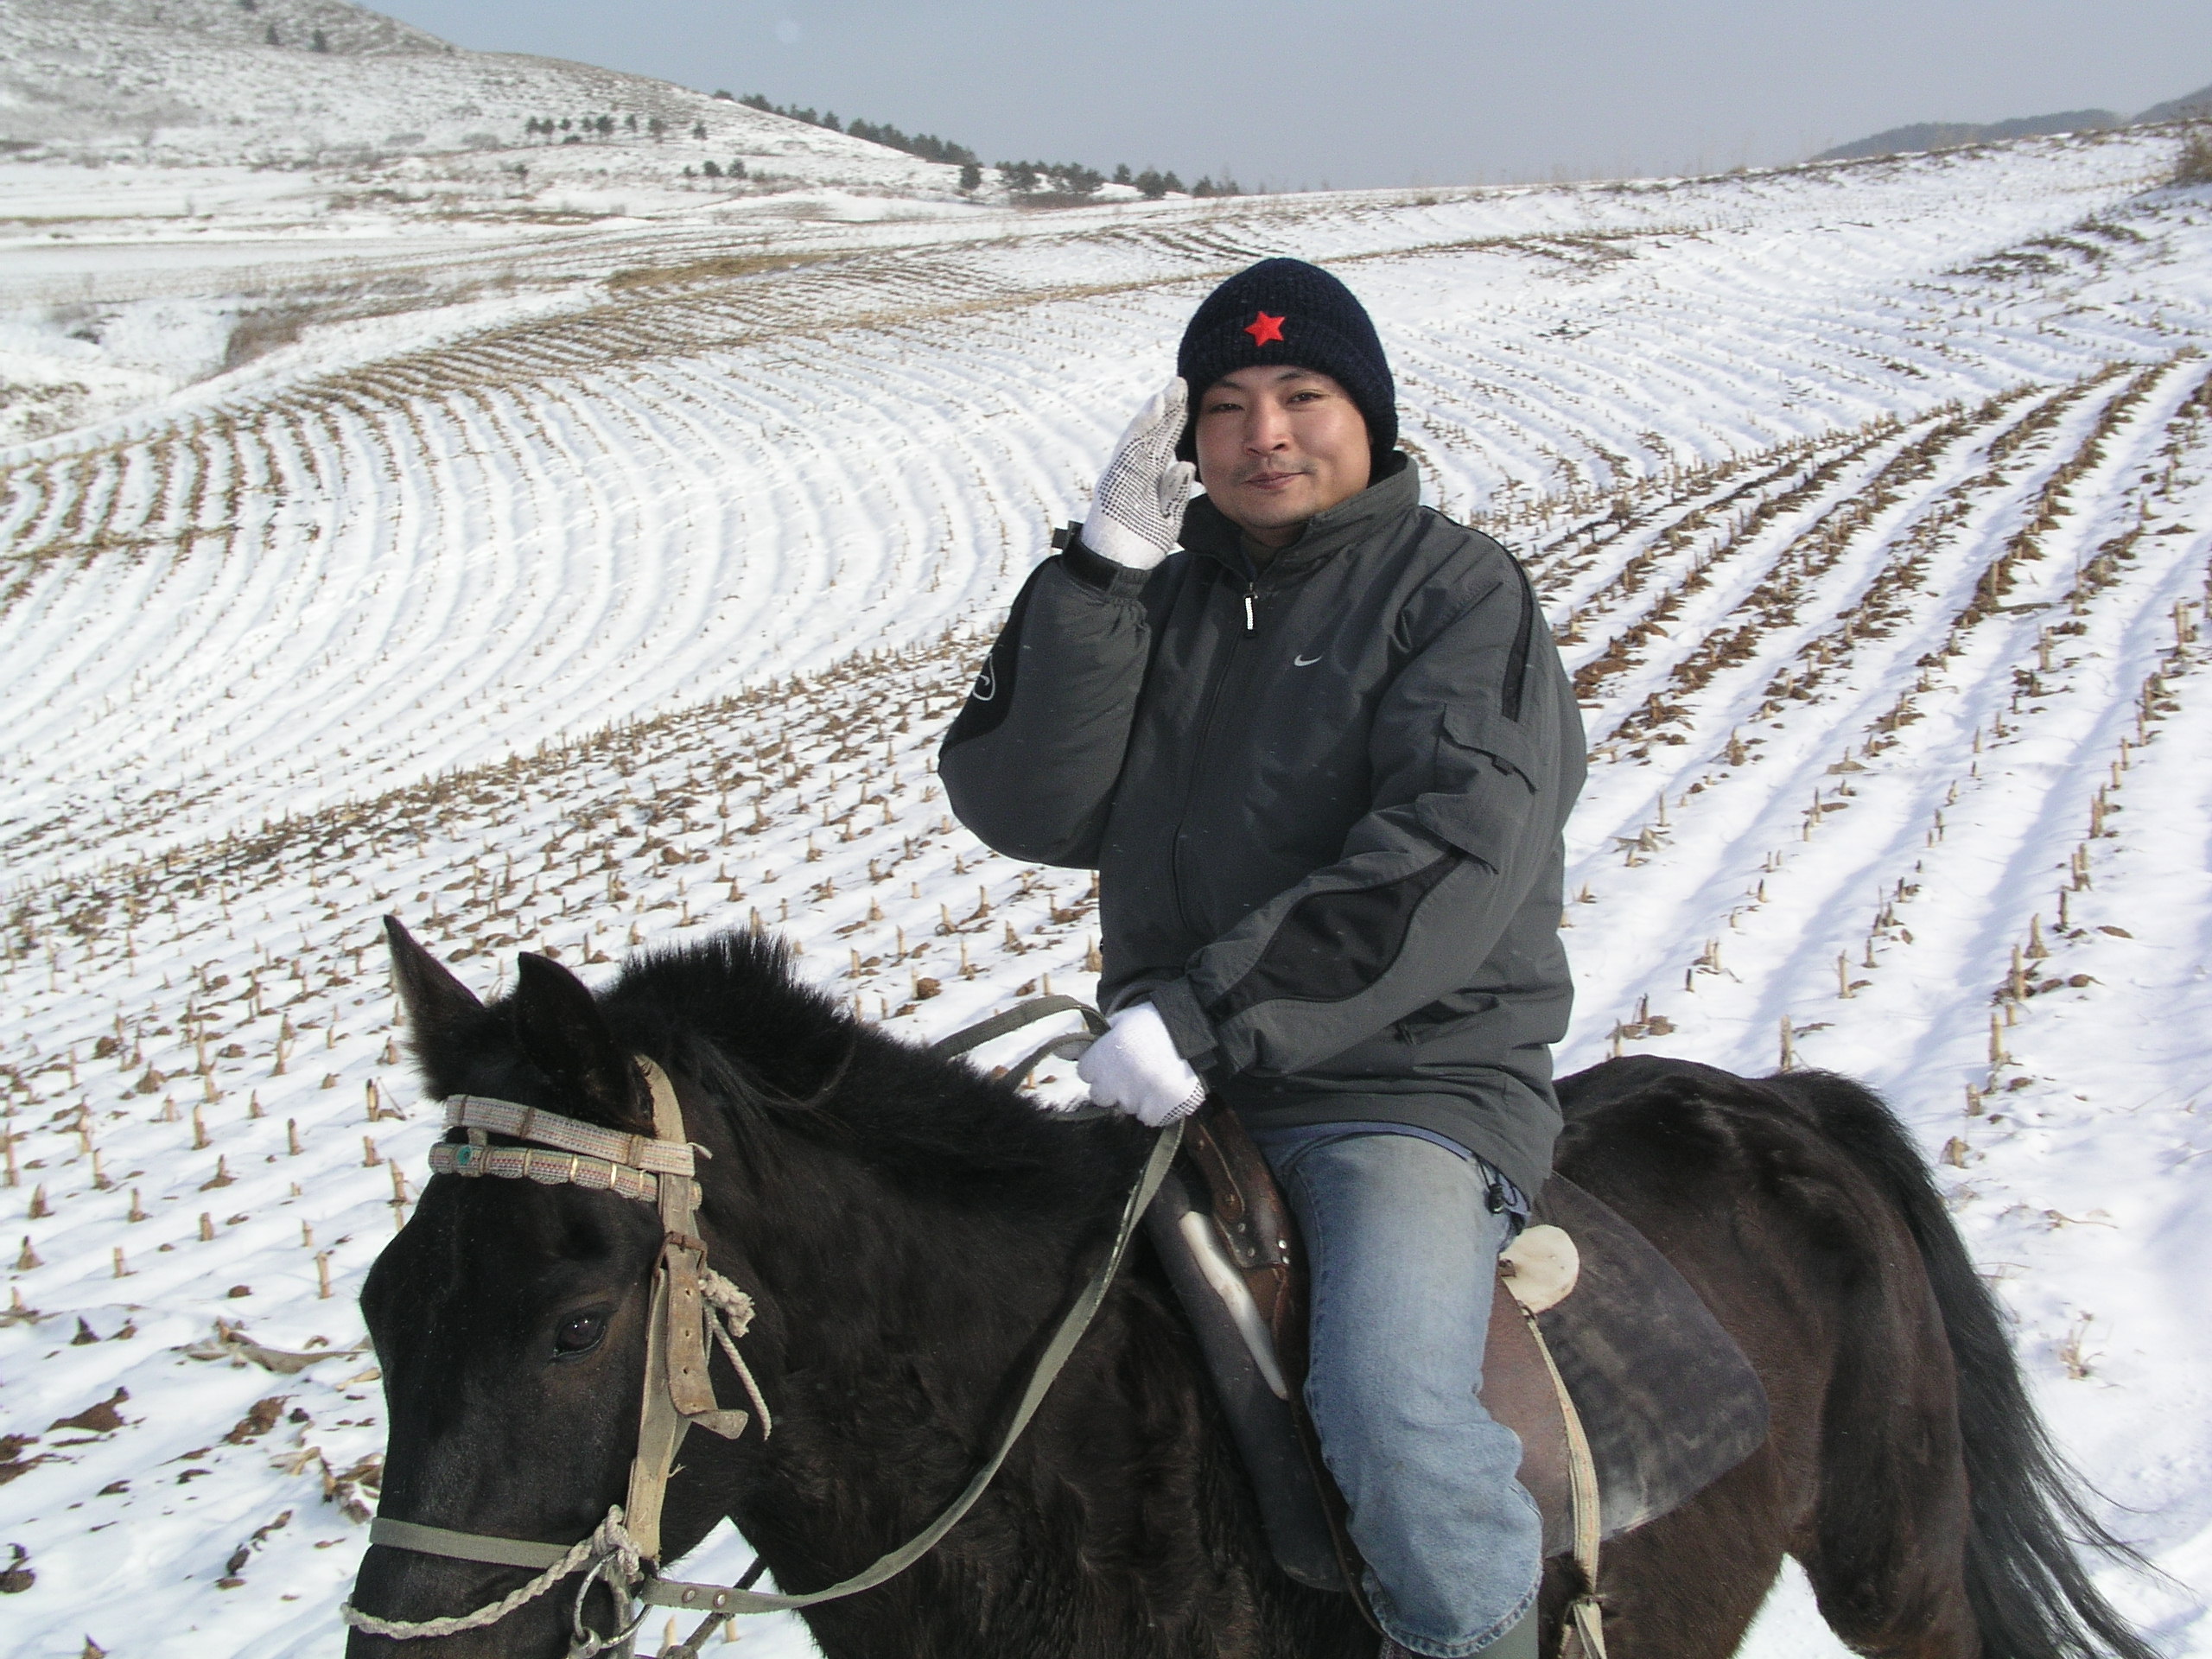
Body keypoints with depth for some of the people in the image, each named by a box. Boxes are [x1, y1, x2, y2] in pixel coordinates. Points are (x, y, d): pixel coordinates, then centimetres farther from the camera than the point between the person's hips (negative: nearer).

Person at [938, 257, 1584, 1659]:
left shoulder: (1459, 587, -1)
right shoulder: (1158, 605, 15)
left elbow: (1451, 860, -17)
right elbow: (1026, 808, 0)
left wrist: (1209, 1016, -23)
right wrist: (1100, 570, -9)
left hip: (1415, 1083, -5)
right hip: (1176, 1087, 6)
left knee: (1391, 1413, -29)